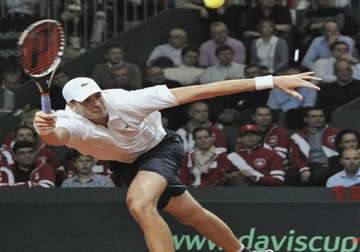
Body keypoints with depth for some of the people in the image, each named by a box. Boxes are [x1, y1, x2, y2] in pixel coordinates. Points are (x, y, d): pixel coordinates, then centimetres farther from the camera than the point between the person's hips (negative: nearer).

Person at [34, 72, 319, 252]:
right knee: (191, 214, 16)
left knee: (140, 204, -32)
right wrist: (46, 130, -85)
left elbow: (197, 92, -36)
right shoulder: (72, 123, -31)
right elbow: (57, 136, -58)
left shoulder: (125, 101, -34)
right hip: (127, 162, 4)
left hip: (160, 148, -4)